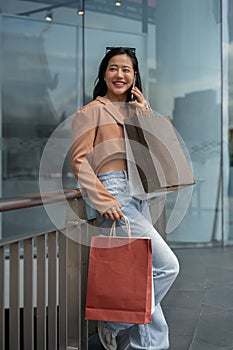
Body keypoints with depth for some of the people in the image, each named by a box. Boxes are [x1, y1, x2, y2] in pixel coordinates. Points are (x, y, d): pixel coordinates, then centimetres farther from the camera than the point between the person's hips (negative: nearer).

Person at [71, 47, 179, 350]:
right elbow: (78, 159, -8)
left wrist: (145, 114, 2)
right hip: (114, 192, -7)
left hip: (138, 194, 7)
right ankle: (113, 323, 4)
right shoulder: (92, 111, -1)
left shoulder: (134, 110, 20)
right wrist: (102, 201, -17)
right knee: (167, 265, -11)